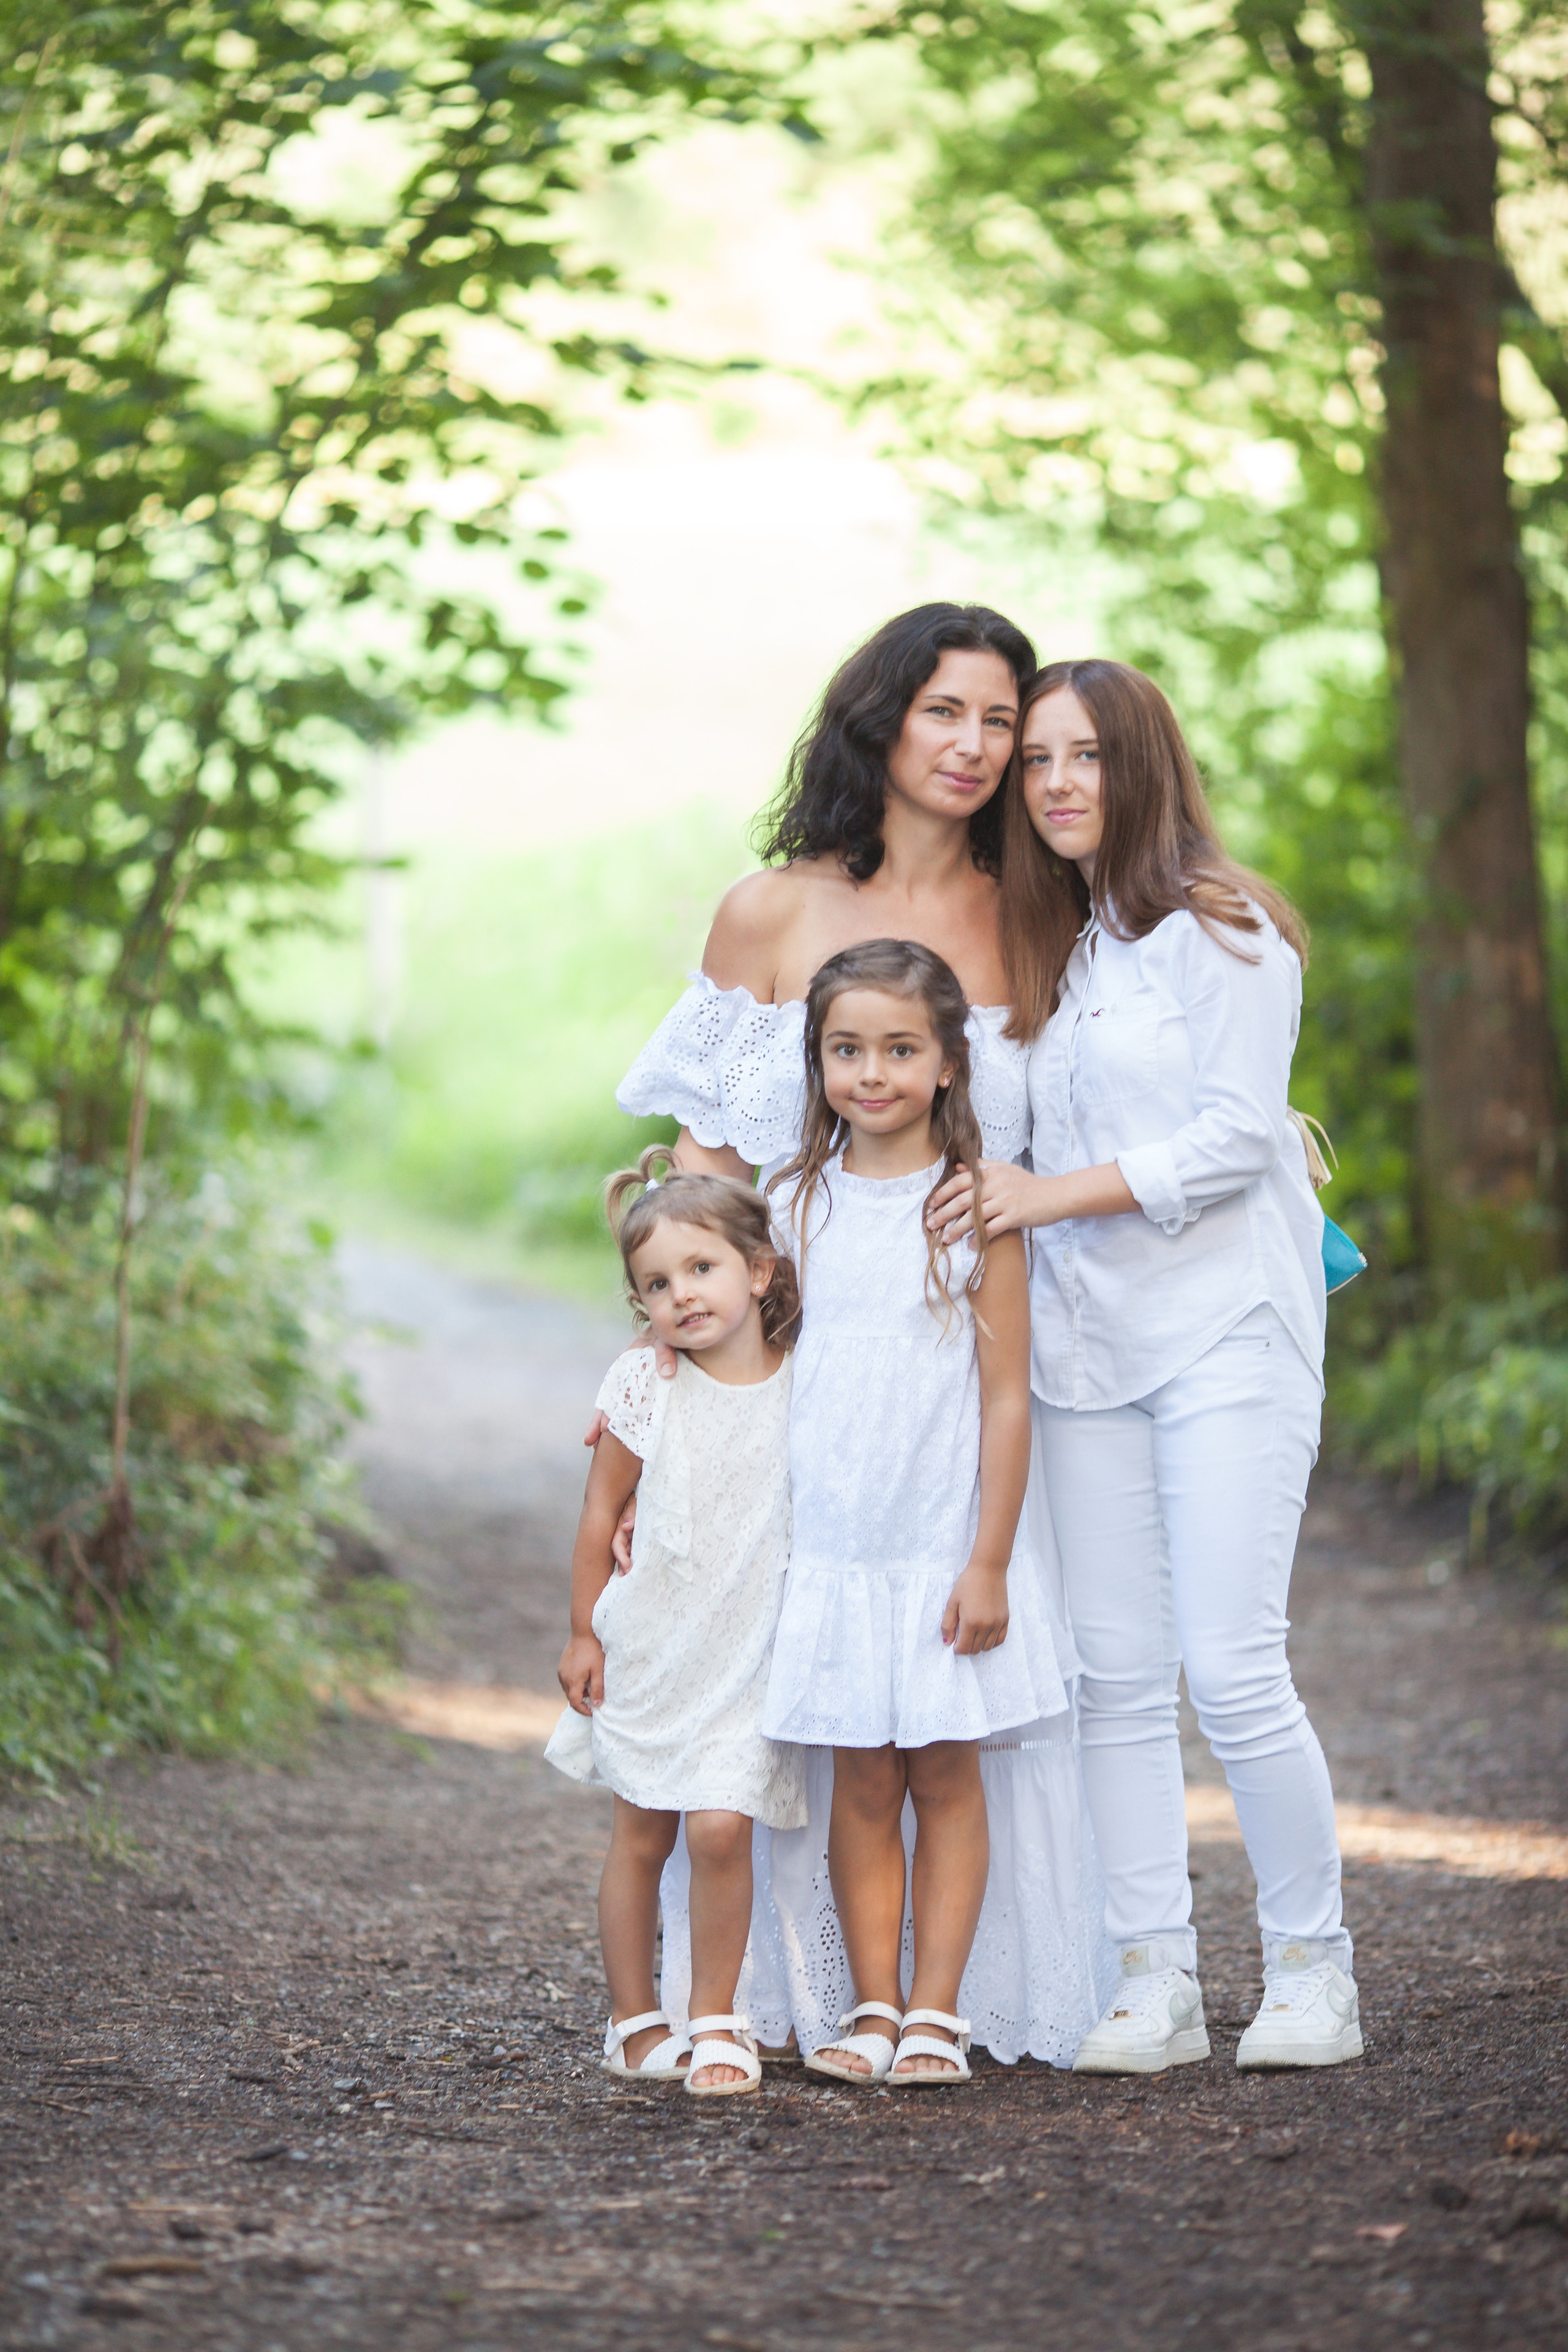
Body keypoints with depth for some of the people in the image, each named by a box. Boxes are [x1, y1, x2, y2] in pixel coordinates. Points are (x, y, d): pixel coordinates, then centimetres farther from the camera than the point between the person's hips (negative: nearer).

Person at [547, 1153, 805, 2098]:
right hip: (650, 1647, 1)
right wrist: (584, 1632, 4)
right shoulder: (642, 1385, -6)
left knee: (722, 1826, -14)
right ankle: (634, 2021, 23)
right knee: (641, 1836, 9)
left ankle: (717, 2020, 1)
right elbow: (602, 1510, 2)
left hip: (753, 1655, -1)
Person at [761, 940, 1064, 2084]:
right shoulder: (800, 1203, 5)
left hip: (945, 1547, -3)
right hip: (831, 1547, 3)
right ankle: (872, 2008, 11)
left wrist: (989, 1561, -9)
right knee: (862, 1784, 5)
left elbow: (1007, 1397, -6)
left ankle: (936, 2013, 8)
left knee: (946, 1778, 3)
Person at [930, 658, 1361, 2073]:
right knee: (1115, 1676, 1)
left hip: (1226, 1334, -6)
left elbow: (1235, 1136, -11)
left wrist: (1053, 1196, -13)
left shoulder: (1223, 932, -3)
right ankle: (1159, 1981, 5)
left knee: (1233, 1670, -11)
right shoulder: (1053, 952, 18)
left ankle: (1313, 1970, 3)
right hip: (1085, 1346, 6)